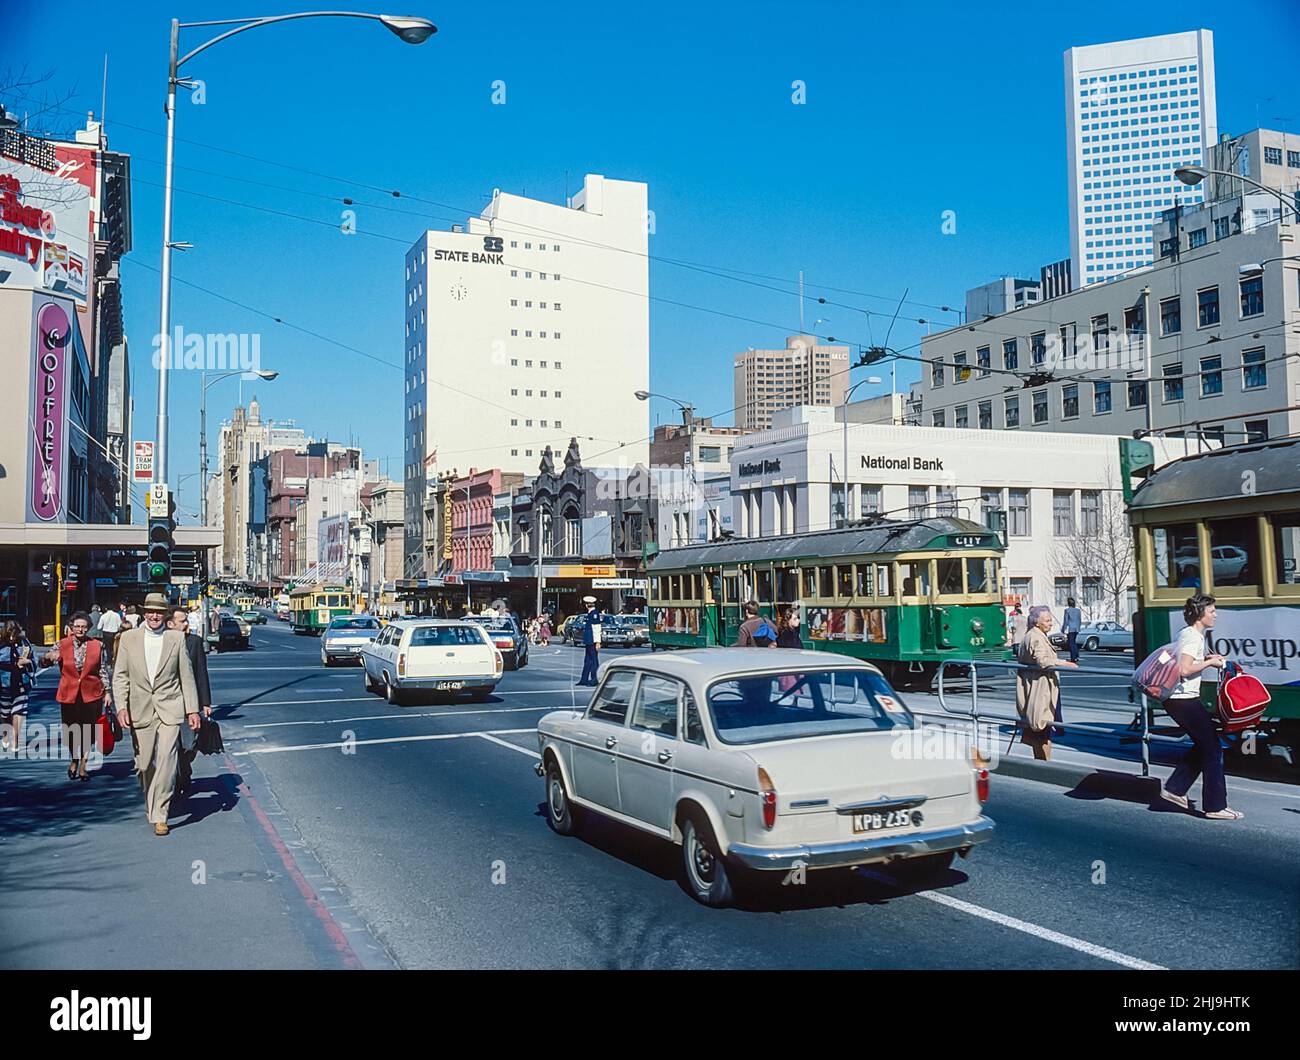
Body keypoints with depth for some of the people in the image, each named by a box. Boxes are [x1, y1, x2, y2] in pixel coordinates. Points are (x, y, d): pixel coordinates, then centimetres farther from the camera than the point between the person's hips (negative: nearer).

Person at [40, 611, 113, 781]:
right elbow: (43, 663, -6)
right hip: (69, 695, 0)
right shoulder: (63, 645, 0)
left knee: (88, 732, 3)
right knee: (70, 732, 7)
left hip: (91, 695, 0)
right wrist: (48, 656, -29)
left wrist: (108, 691, 2)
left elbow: (104, 670, 5)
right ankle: (74, 760, 33)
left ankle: (82, 766, 17)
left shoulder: (97, 645, 0)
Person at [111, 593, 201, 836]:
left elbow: (187, 677, 6)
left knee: (166, 761, -12)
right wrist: (121, 707, -7)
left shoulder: (177, 638, 3)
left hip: (170, 710, -2)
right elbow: (120, 677, 4)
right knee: (144, 765, 9)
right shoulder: (129, 638, 5)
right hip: (140, 711, 2)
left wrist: (193, 710, 3)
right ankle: (151, 804, 32)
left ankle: (159, 815, -7)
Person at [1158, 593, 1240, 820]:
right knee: (1213, 748, -5)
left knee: (1203, 745, 18)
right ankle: (1215, 806, -3)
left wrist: (1207, 658, 17)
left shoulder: (1187, 633, 16)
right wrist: (1210, 662, -13)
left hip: (1176, 699, 11)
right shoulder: (1194, 637, -15)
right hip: (1184, 700, -11)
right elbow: (1184, 670, -26)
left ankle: (1174, 789, 20)